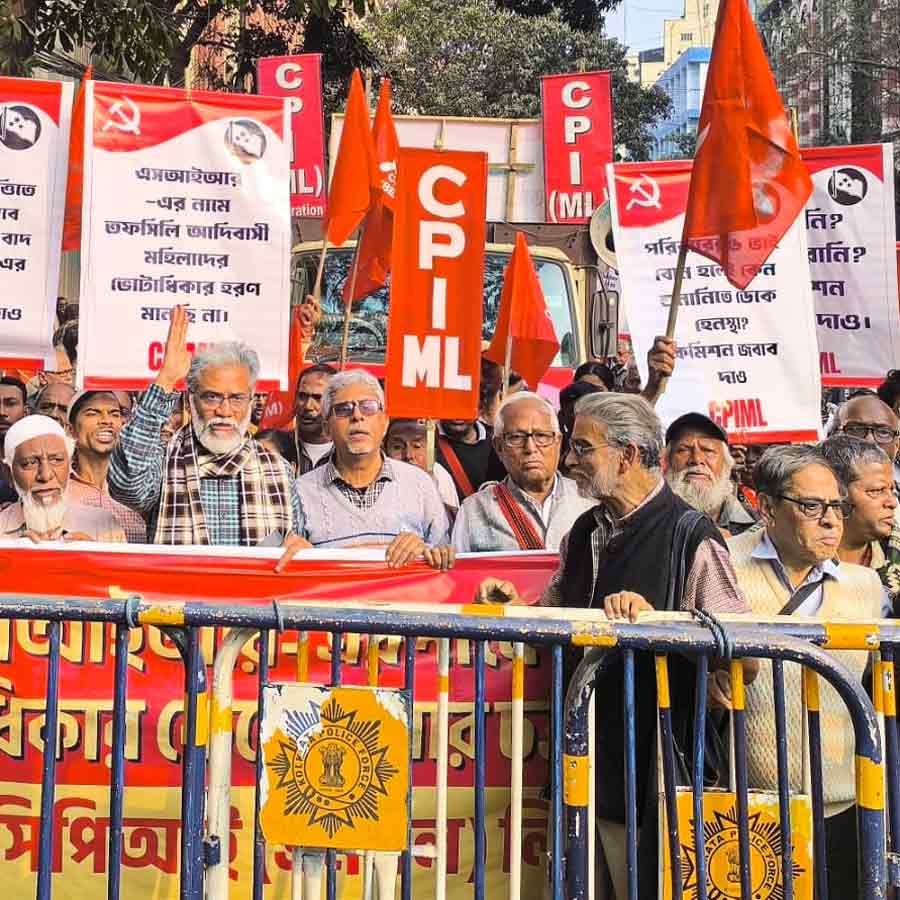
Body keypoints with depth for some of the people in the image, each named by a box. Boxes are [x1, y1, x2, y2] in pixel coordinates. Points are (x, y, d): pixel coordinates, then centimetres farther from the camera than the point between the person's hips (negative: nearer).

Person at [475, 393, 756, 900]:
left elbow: (745, 664, -16)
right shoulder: (584, 533, 9)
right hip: (589, 763, 7)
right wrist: (516, 605, 3)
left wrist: (653, 619, -24)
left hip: (656, 766, -6)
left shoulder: (692, 538, -12)